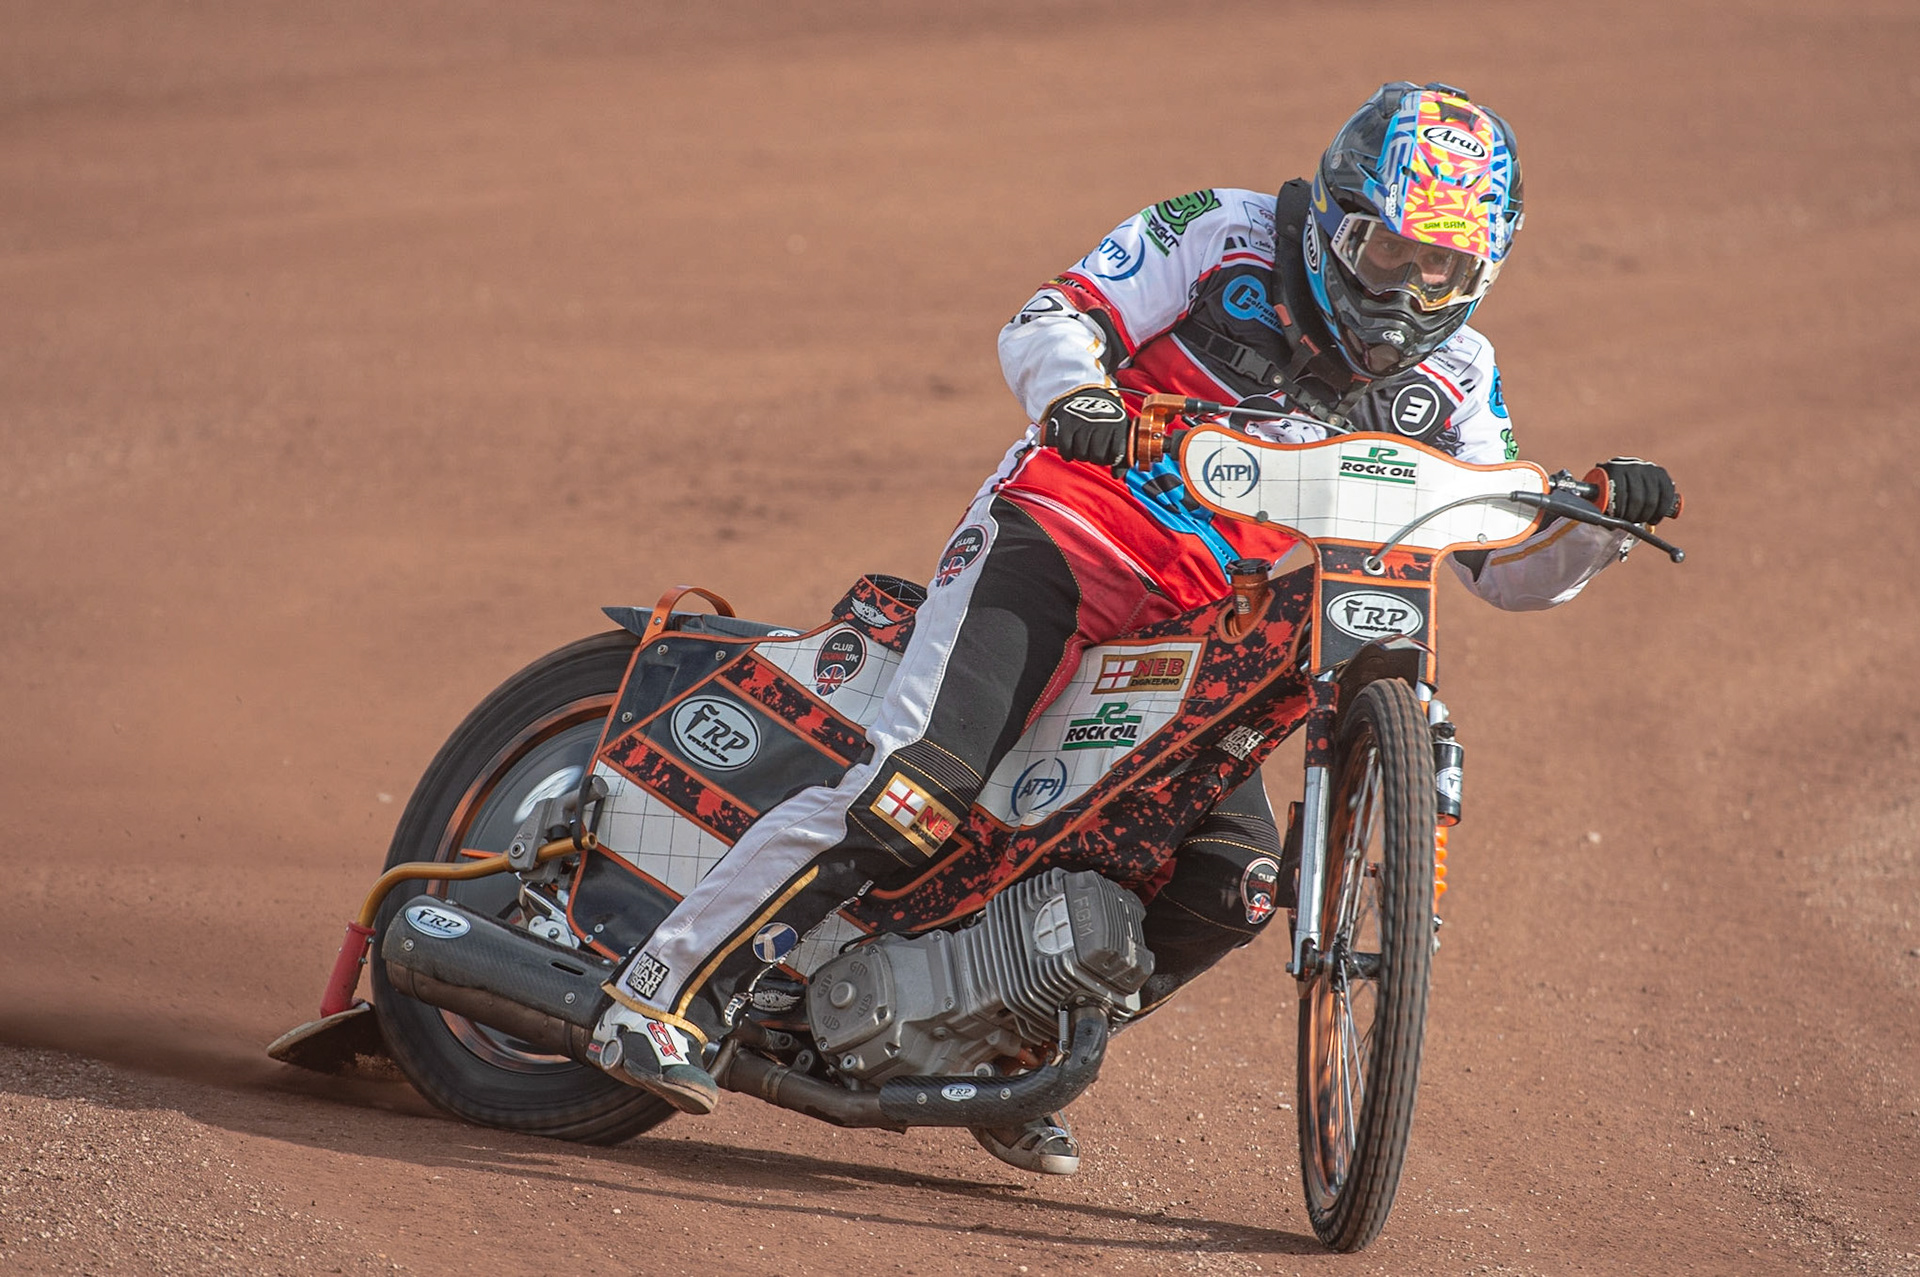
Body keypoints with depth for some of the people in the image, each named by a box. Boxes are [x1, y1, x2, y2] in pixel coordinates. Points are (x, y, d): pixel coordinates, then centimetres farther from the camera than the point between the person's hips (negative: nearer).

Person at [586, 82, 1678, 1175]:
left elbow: (1514, 567, 8)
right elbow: (1051, 319, -10)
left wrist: (1605, 514, -12)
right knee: (922, 784, -25)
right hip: (1054, 539, -6)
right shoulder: (1225, 236, -5)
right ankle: (667, 996, -19)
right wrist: (1075, 391, -33)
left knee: (1233, 884, -10)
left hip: (1200, 623, 6)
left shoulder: (1451, 378, 8)